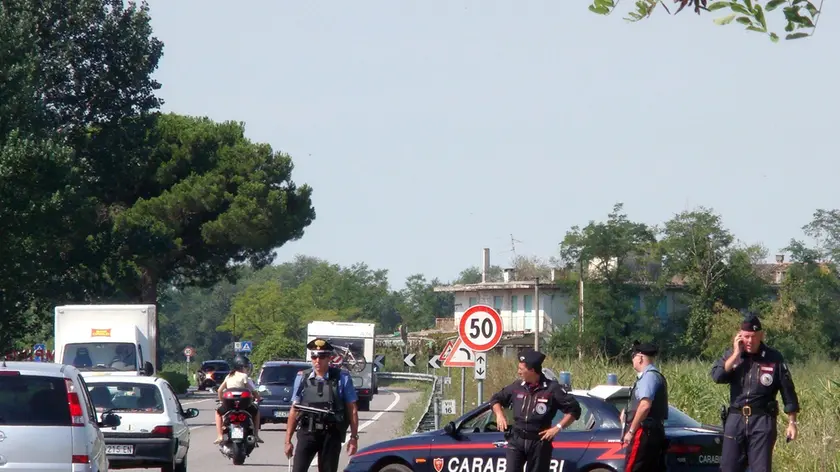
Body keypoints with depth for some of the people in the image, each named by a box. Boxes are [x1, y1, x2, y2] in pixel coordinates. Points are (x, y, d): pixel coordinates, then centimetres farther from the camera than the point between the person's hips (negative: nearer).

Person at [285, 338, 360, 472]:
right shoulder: (302, 378, 4)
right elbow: (294, 410, 8)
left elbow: (352, 410, 2)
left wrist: (354, 437, -3)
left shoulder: (342, 378, -1)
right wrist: (288, 440, 6)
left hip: (331, 435, -1)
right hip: (307, 434, 1)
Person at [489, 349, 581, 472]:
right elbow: (496, 398, 22)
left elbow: (574, 409, -5)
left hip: (539, 443, -3)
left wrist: (558, 427, -12)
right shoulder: (517, 387, 5)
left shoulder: (552, 389, -7)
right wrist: (499, 414, 3)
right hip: (516, 440, 3)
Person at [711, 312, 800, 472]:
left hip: (762, 422, -3)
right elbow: (717, 376, -10)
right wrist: (736, 355, -12)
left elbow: (788, 391, 2)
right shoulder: (731, 355, 6)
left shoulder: (774, 358, -1)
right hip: (735, 420, 3)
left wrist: (792, 423, 0)